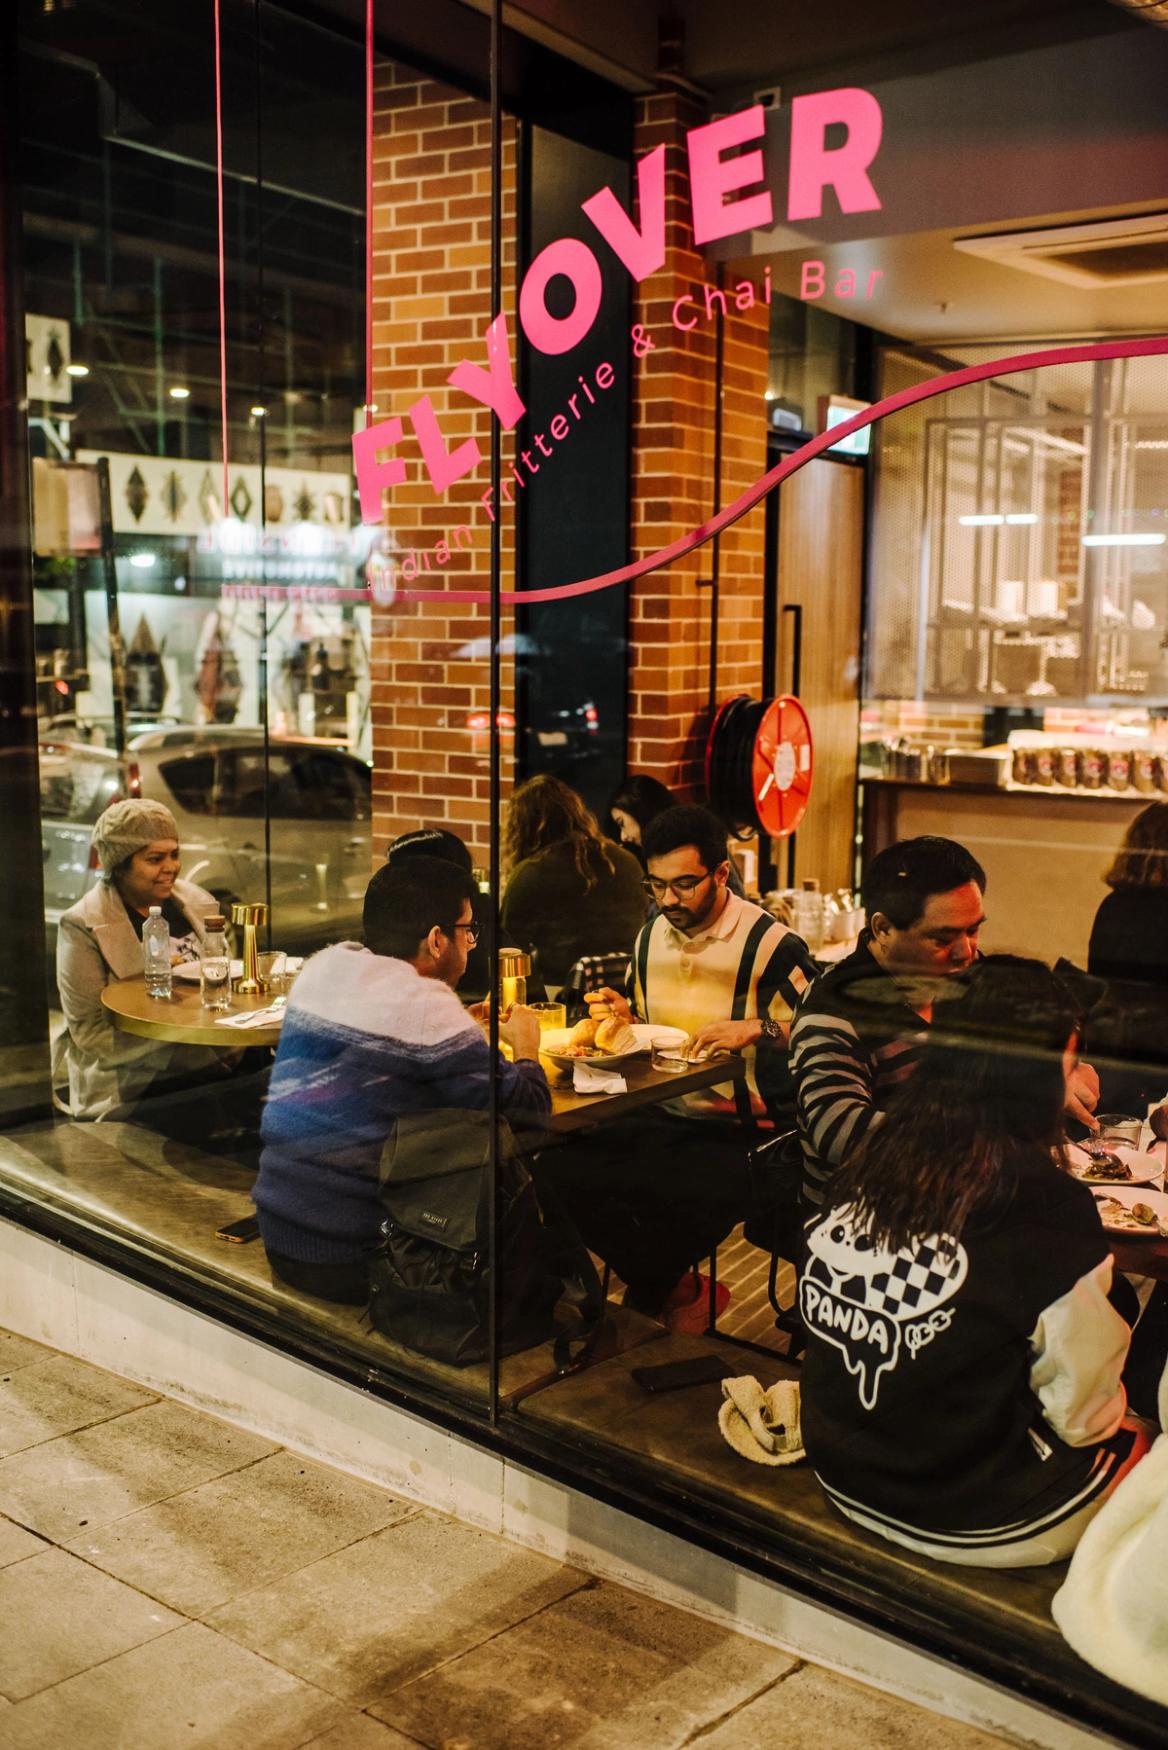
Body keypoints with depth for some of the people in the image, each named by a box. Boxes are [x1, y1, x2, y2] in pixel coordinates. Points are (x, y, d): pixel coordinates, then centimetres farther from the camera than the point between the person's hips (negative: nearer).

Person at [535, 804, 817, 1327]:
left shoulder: (773, 945, -9)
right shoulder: (650, 937, 13)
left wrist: (757, 1030, -28)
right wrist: (622, 1013, 5)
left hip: (738, 1129, -6)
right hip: (657, 1115, 6)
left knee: (697, 1196, -36)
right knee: (559, 1168, -17)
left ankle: (645, 1297, -1)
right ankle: (677, 1291, -2)